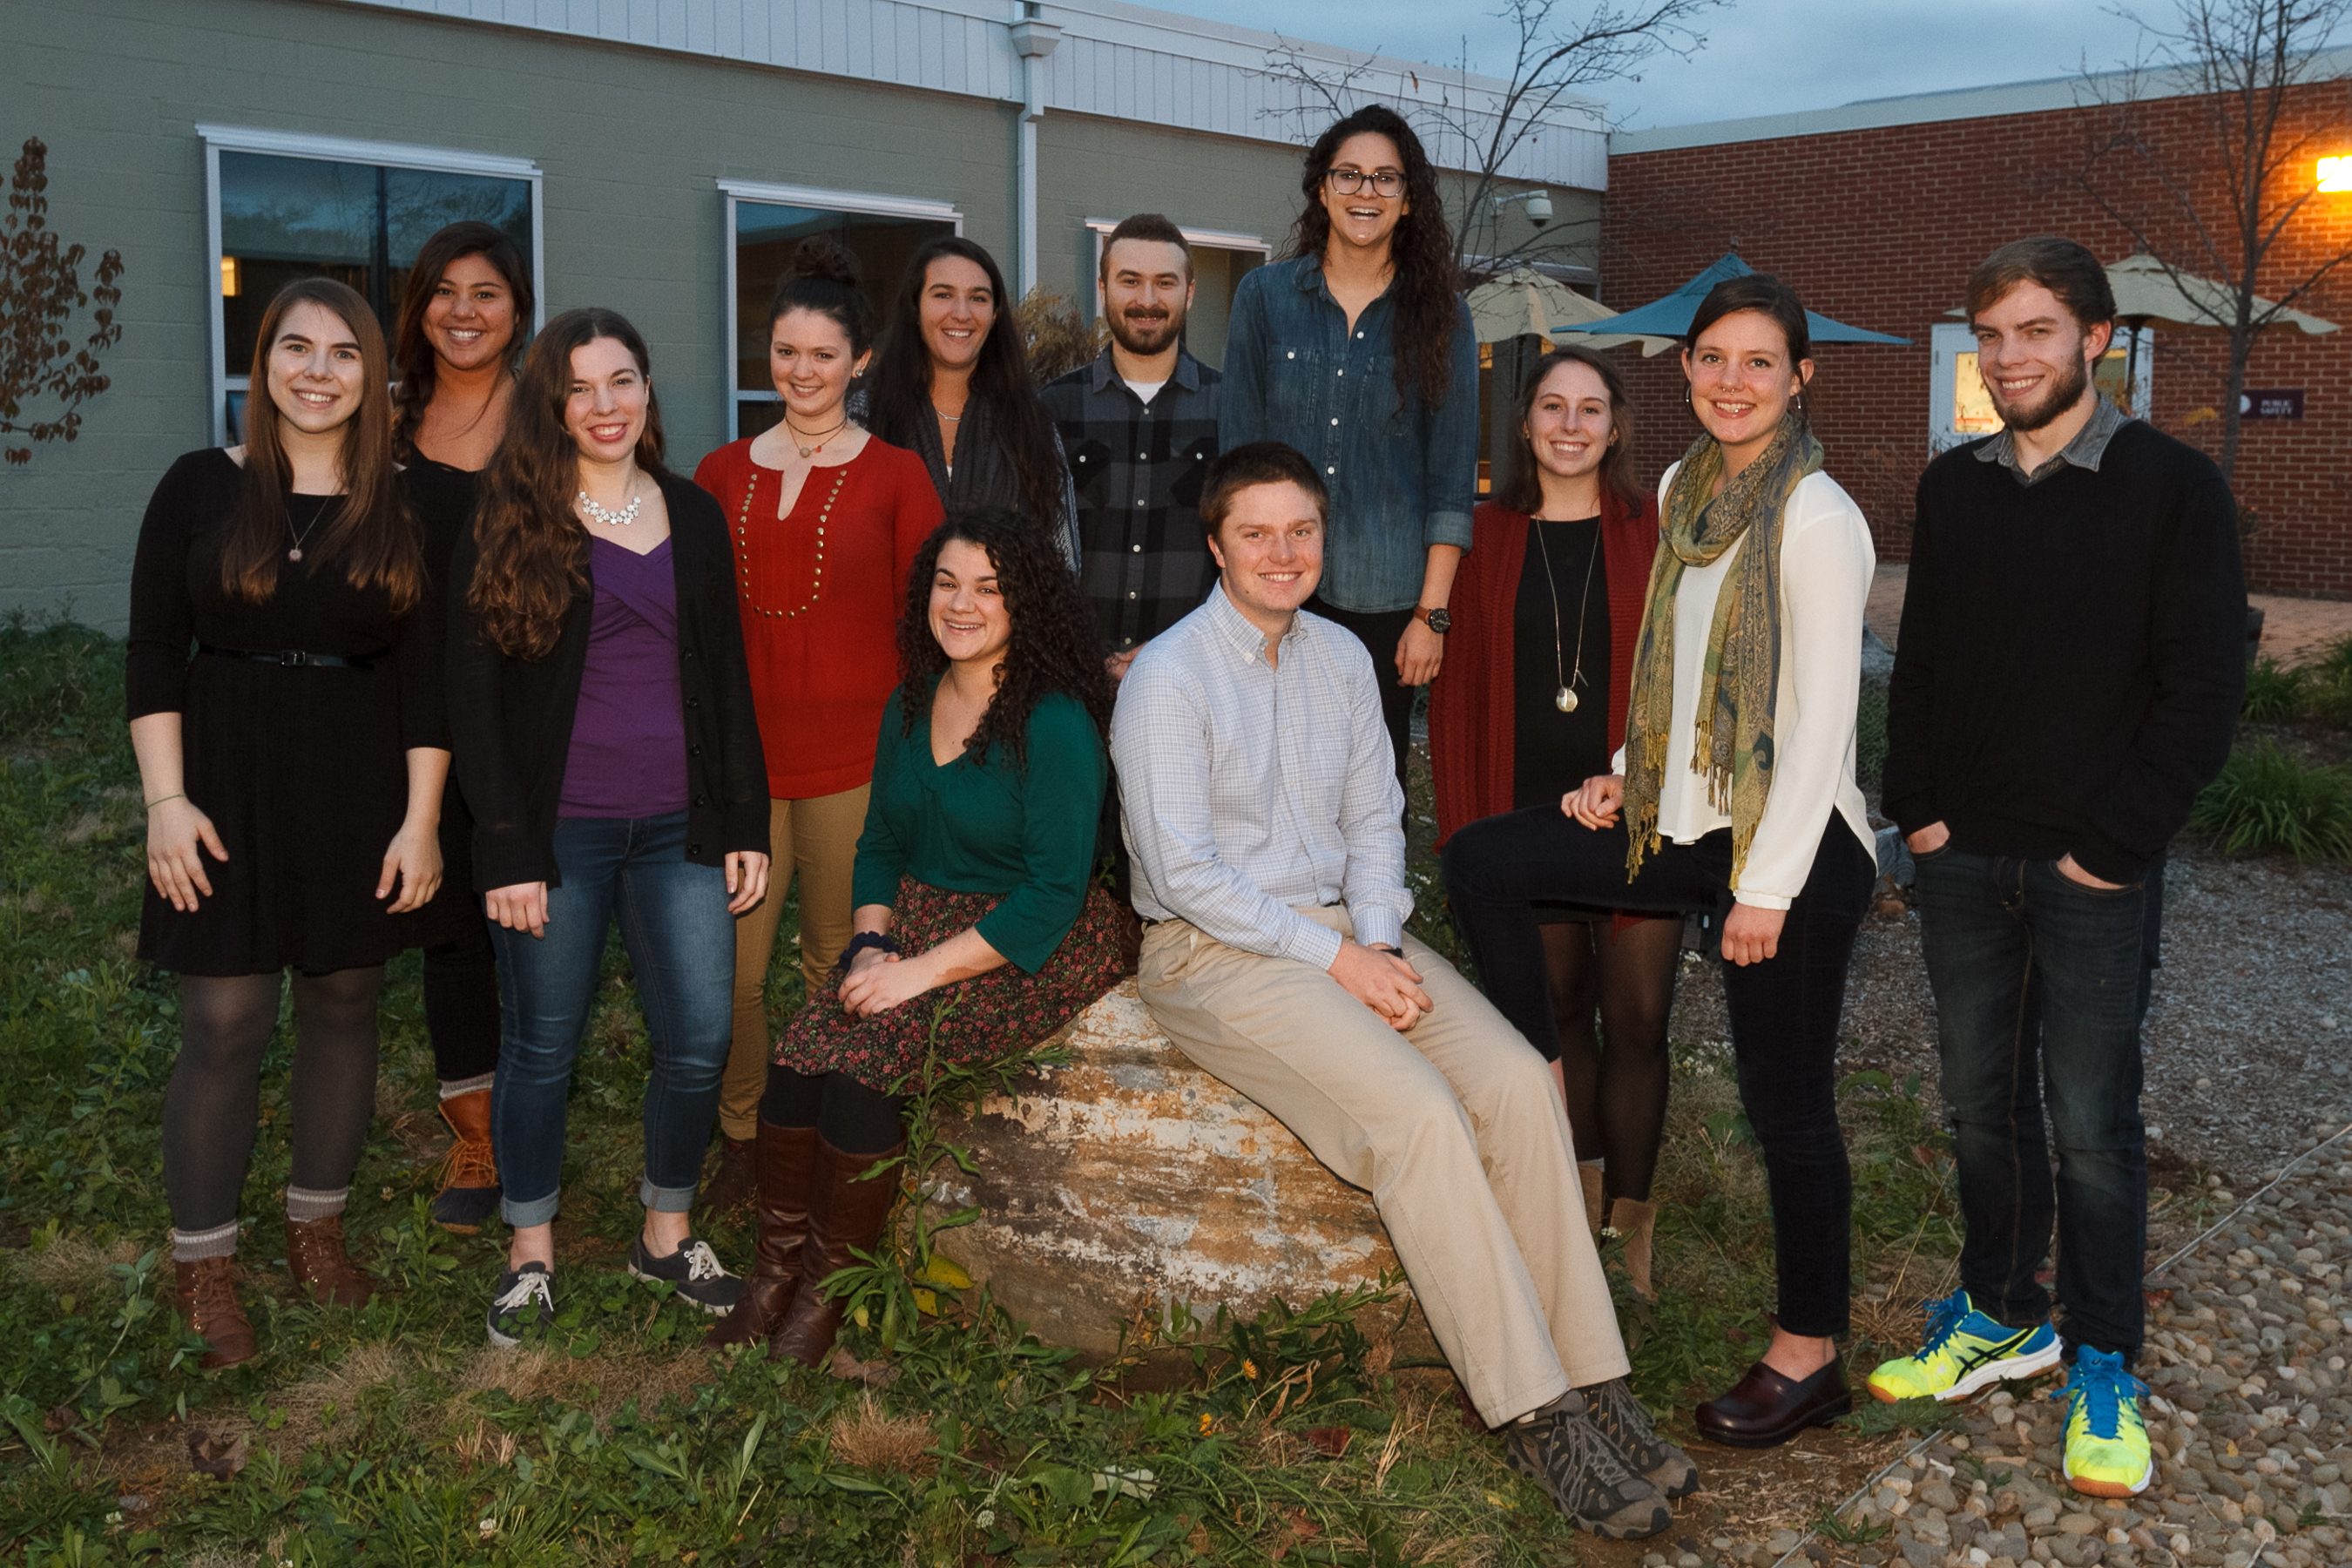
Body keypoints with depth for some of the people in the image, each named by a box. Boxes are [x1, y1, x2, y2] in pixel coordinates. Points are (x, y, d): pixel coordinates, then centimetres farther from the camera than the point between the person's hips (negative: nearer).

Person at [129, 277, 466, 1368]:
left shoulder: (403, 508, 2)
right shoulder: (202, 488, 0)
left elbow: (426, 673, 1)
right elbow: (154, 653, -1)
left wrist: (421, 818, -4)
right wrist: (166, 800, -9)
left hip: (364, 789, 2)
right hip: (229, 786, -1)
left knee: (344, 1005, 10)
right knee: (225, 1023, -2)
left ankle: (317, 1226, 28)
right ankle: (203, 1264, 13)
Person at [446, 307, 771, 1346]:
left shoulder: (694, 517, 10)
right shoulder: (509, 524, -1)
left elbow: (728, 681, 13)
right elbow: (474, 696, -4)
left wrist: (747, 823, 7)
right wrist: (506, 848, -11)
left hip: (679, 827, 3)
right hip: (557, 829, -3)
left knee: (699, 1040, 2)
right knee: (542, 1045, 7)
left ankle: (666, 1235, 22)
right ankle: (530, 1254, 24)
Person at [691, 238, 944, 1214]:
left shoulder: (895, 475, 4)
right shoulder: (723, 474, 12)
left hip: (853, 750, -2)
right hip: (740, 748, 2)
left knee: (838, 962, 5)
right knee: (730, 964, 0)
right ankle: (740, 1142, 19)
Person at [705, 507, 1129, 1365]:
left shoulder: (1056, 723, -15)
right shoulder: (910, 706, 9)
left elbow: (1056, 890, -18)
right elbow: (879, 844, 17)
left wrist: (922, 971, -20)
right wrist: (871, 944, -2)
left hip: (1035, 949, -6)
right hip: (918, 924, 6)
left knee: (866, 1048, -27)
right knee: (801, 1046, -20)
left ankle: (829, 1288, -10)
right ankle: (778, 1265, -7)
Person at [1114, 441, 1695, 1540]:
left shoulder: (1341, 658, 11)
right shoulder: (1169, 679, -10)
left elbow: (1373, 821, 14)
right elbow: (1184, 873, -14)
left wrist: (1380, 941, -5)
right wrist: (1337, 959, -16)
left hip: (1346, 929, 6)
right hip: (1216, 952, -6)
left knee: (1519, 1080, -17)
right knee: (1418, 1113, -27)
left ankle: (1591, 1380, -13)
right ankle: (1533, 1415, -18)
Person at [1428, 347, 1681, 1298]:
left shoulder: (1655, 534, 1)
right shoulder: (1487, 539, 5)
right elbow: (1455, 688, 5)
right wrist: (1462, 825, 0)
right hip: (1524, 810, 2)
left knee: (1636, 1020, -2)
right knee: (1558, 1011, 12)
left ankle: (1629, 1220, 10)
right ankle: (1584, 1191, 29)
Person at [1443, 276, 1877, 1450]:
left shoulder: (1816, 519, -15)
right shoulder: (1684, 490, 9)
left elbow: (1822, 718, -17)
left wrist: (1767, 886, -17)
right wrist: (1628, 775, 9)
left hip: (1796, 846, -8)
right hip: (1689, 821, 8)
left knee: (1787, 1101, 2)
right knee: (1478, 861, 2)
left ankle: (1809, 1356, 19)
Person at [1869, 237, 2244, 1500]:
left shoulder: (2171, 486, -5)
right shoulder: (1950, 488, 9)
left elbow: (2203, 686, -8)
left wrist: (2113, 844, -13)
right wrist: (1919, 808, 3)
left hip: (2092, 870, -4)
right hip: (1963, 859, 4)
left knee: (2091, 1122, 2)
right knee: (1982, 1103, 13)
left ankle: (2102, 1363, 17)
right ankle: (2000, 1313, 29)